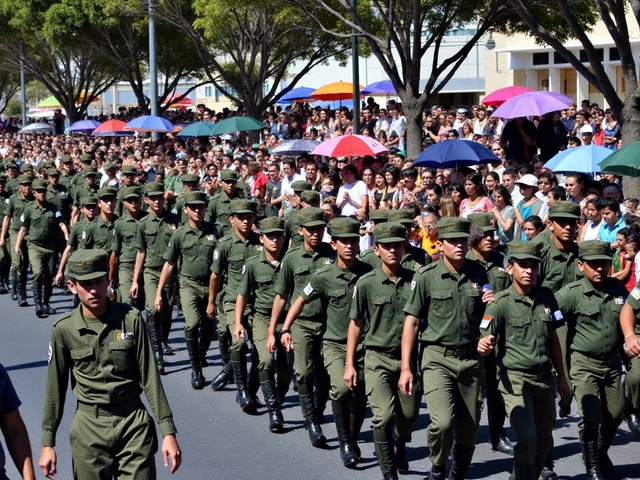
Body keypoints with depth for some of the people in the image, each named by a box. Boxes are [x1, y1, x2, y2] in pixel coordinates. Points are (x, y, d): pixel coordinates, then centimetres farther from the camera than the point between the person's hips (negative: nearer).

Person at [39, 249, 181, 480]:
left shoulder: (131, 320, -5)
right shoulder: (65, 329, -4)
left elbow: (150, 379, -2)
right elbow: (55, 388, 3)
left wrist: (168, 431, -5)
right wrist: (47, 443, 4)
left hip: (134, 421, 0)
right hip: (90, 426, 0)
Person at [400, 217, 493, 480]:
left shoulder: (479, 273, 4)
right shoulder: (426, 276, -7)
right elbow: (411, 322, -4)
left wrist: (492, 304, -7)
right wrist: (405, 368, -7)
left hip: (471, 359, 4)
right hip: (438, 359, -4)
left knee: (468, 430, 7)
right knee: (442, 422, -20)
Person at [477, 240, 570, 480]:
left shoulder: (546, 297, 5)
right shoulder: (500, 303, -10)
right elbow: (485, 344, -15)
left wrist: (561, 377, 18)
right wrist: (484, 345, -39)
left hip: (545, 379, 5)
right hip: (516, 379, -5)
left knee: (544, 442, 10)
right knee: (527, 438, -19)